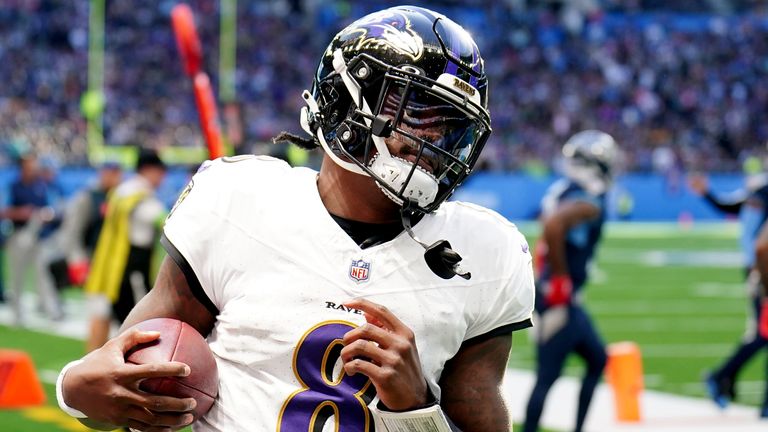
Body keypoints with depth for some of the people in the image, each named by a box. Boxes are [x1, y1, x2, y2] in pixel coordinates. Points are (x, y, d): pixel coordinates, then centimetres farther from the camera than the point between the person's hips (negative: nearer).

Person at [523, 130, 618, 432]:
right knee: (548, 375, -5)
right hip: (560, 297, -10)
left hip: (565, 298, 10)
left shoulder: (563, 191, 10)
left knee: (597, 359, 20)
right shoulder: (589, 202, -17)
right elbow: (553, 226, -34)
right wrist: (561, 277, -24)